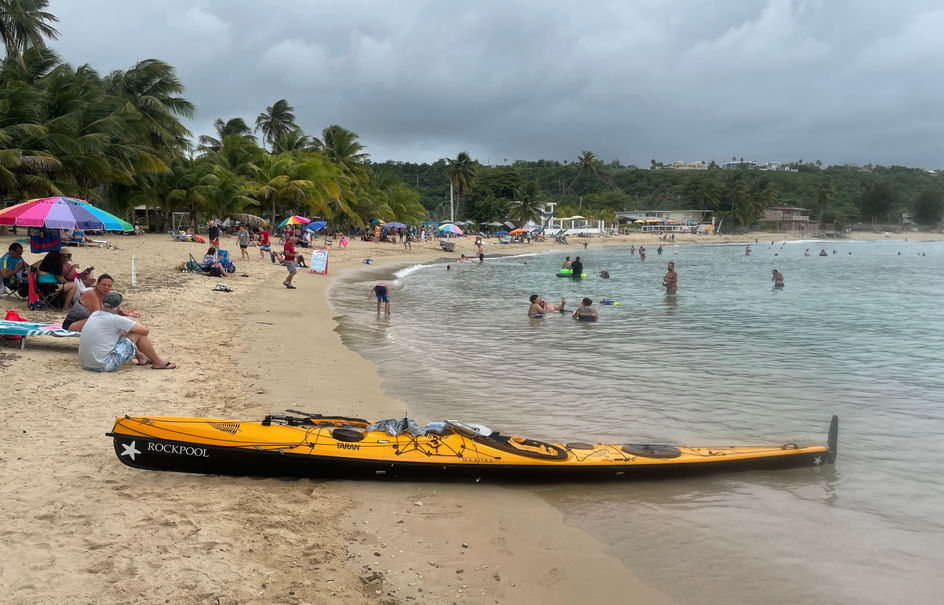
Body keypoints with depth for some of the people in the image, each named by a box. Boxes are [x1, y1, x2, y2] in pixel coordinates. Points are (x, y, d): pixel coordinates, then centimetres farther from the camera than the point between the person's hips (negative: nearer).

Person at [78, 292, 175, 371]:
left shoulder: (94, 315, 8)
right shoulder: (115, 319, -14)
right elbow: (145, 330, -6)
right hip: (103, 366, -8)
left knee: (122, 333, 23)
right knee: (138, 334, -1)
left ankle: (141, 357, 37)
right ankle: (158, 362, 14)